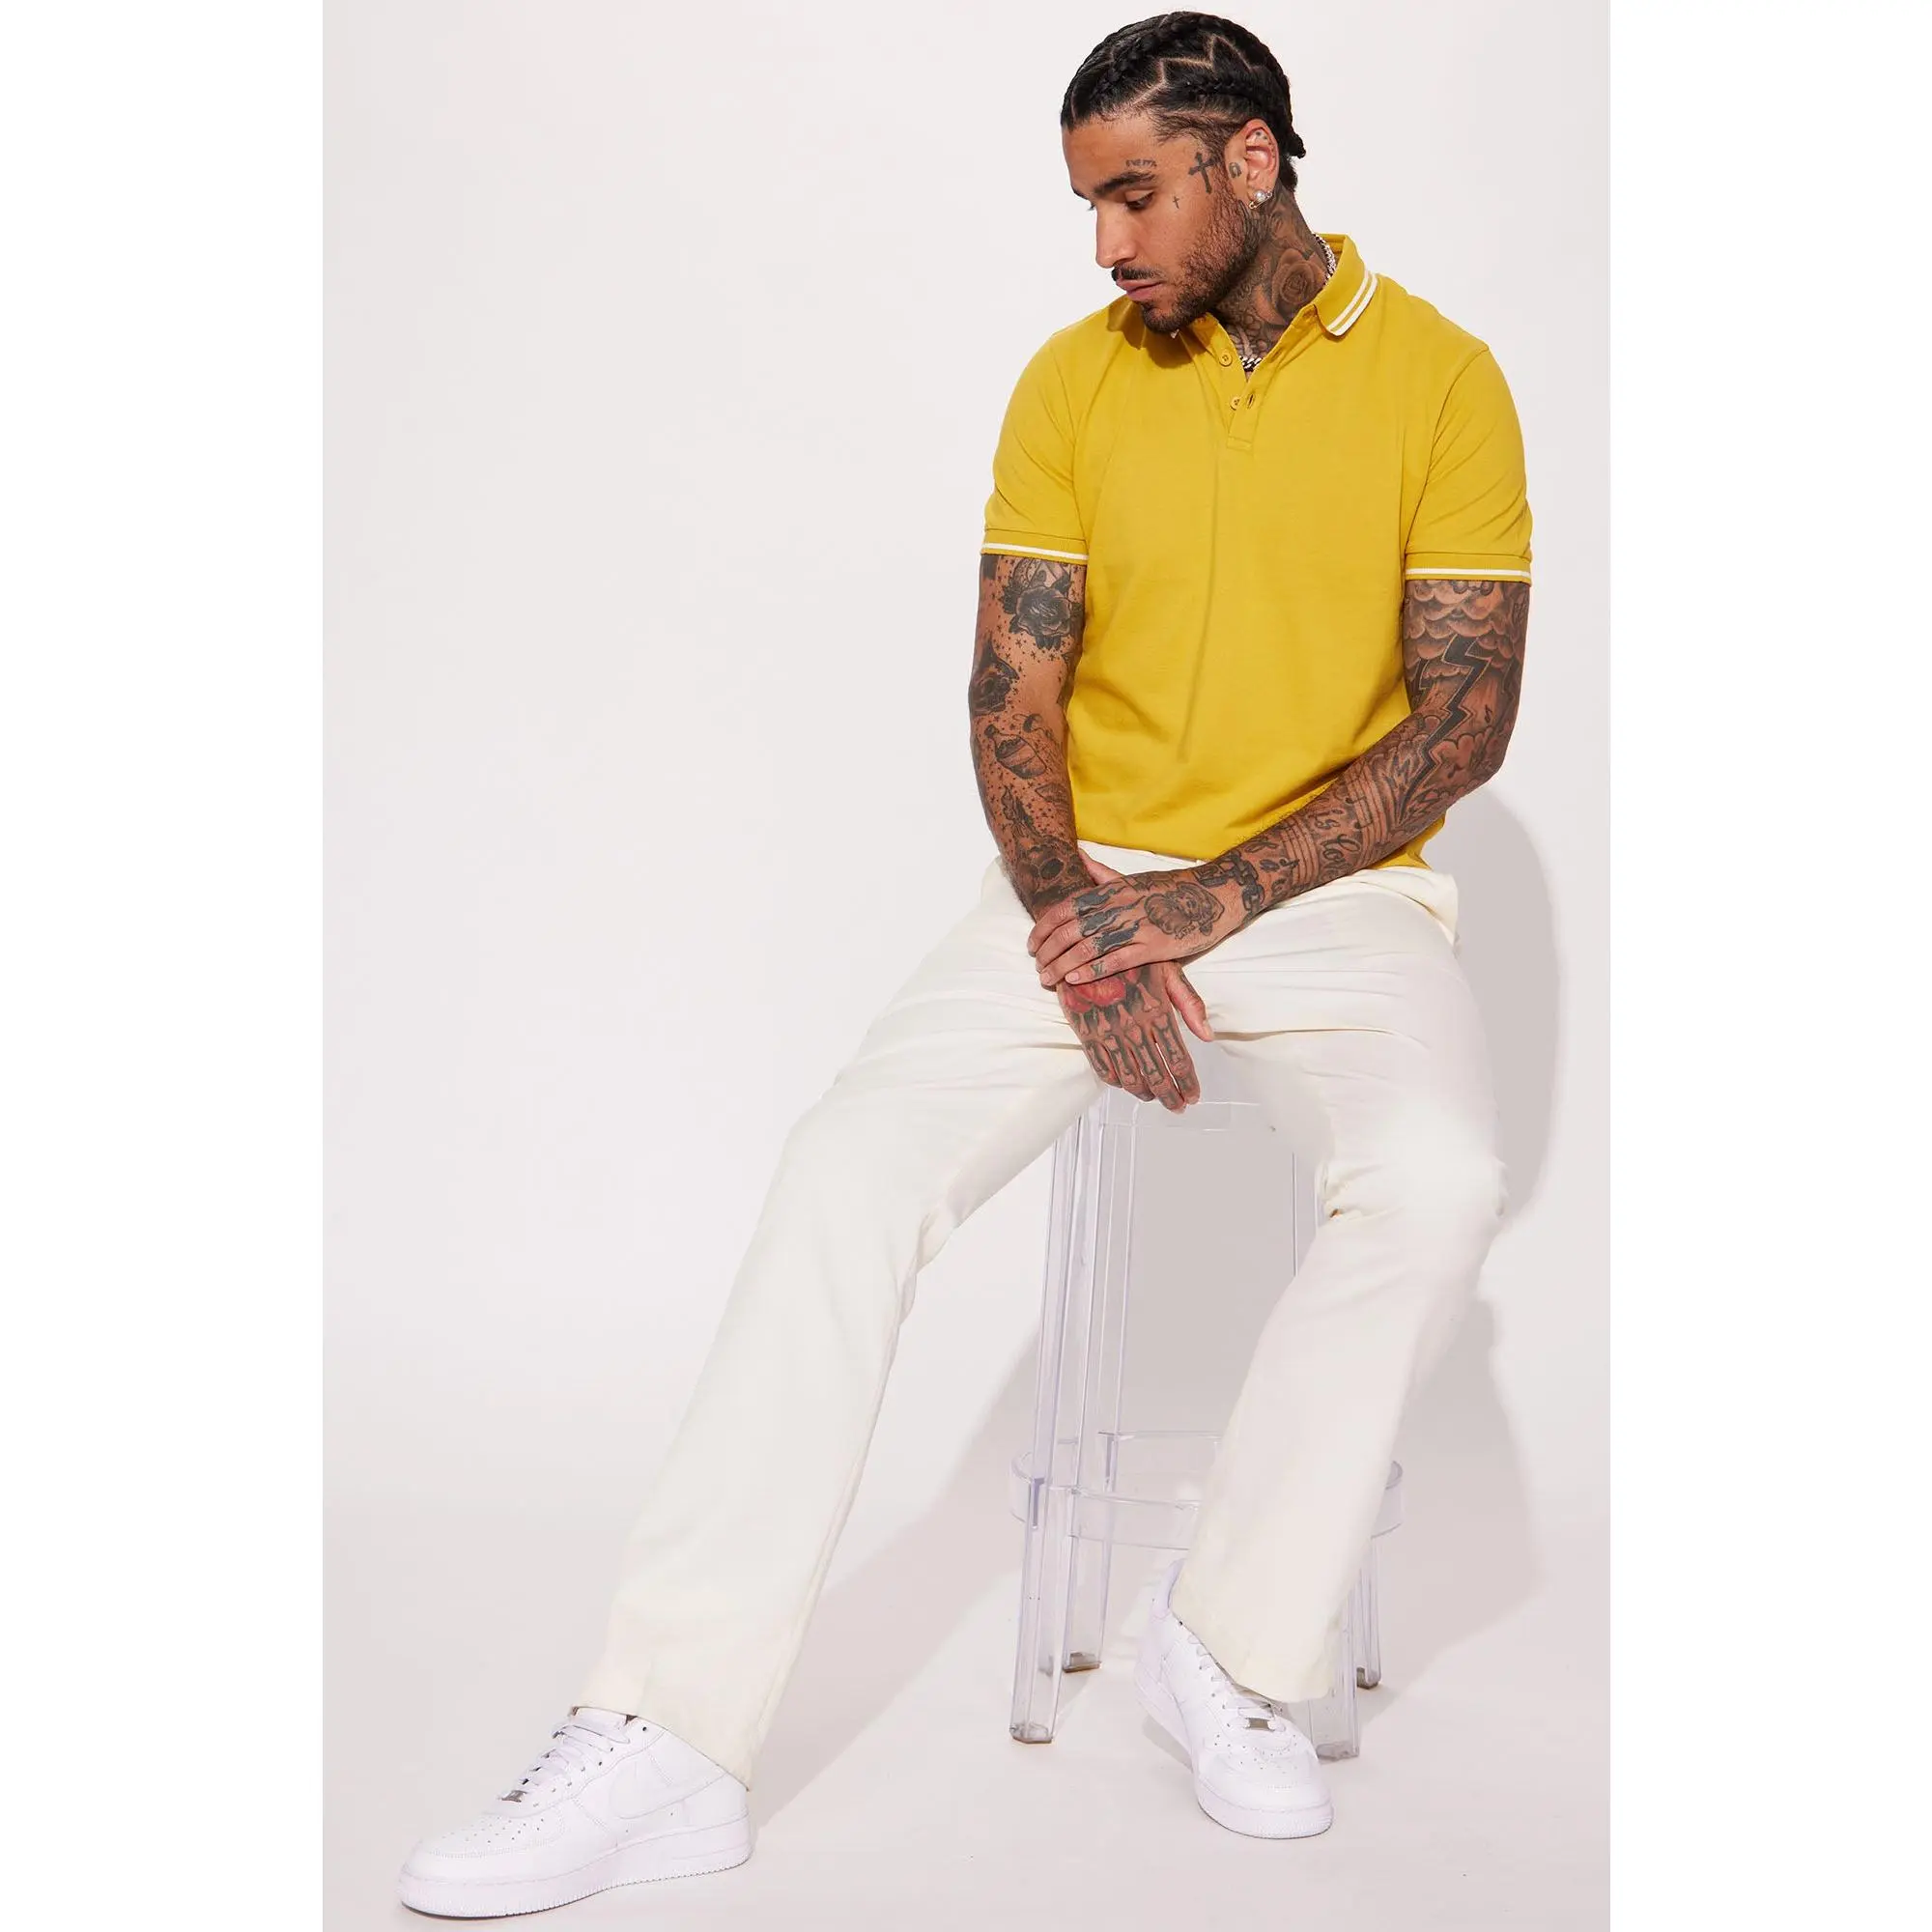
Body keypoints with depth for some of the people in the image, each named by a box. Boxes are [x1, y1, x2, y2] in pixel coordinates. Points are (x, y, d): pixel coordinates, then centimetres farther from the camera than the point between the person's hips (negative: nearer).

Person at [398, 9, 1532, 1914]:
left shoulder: (1438, 379, -2)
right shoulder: (1076, 380, 5)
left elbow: (1467, 717, -6)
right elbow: (1011, 694, 2)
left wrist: (1214, 898, -16)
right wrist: (1081, 933, -15)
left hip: (1332, 890, -1)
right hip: (1092, 884, 2)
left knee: (1437, 1175, -33)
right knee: (853, 1161, -22)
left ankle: (1235, 1645, -13)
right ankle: (667, 1738, -22)